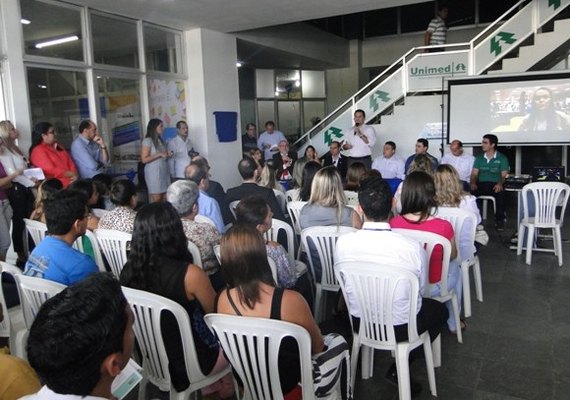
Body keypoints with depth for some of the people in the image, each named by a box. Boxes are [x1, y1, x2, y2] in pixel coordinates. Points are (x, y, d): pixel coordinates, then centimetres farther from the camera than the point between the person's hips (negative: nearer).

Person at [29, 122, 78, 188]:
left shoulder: (58, 147, 21)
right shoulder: (38, 151, -2)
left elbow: (70, 163, 14)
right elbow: (52, 171, -10)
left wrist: (74, 175, -6)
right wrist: (72, 174, -4)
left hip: (71, 180, 7)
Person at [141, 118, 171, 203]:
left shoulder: (160, 140, 16)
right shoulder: (147, 140, -7)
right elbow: (144, 159, -13)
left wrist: (167, 154, 6)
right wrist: (159, 154, -16)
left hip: (164, 172, 7)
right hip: (154, 173, -7)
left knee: (164, 199, 0)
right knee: (156, 199, -6)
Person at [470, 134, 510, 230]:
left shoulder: (502, 158, 9)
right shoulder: (479, 158, 18)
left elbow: (503, 175, 1)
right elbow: (474, 173, 9)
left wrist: (500, 184, -21)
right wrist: (473, 183, -13)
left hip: (495, 184, -2)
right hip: (481, 184, 2)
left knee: (500, 193, -37)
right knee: (470, 191, -31)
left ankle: (499, 220, -23)